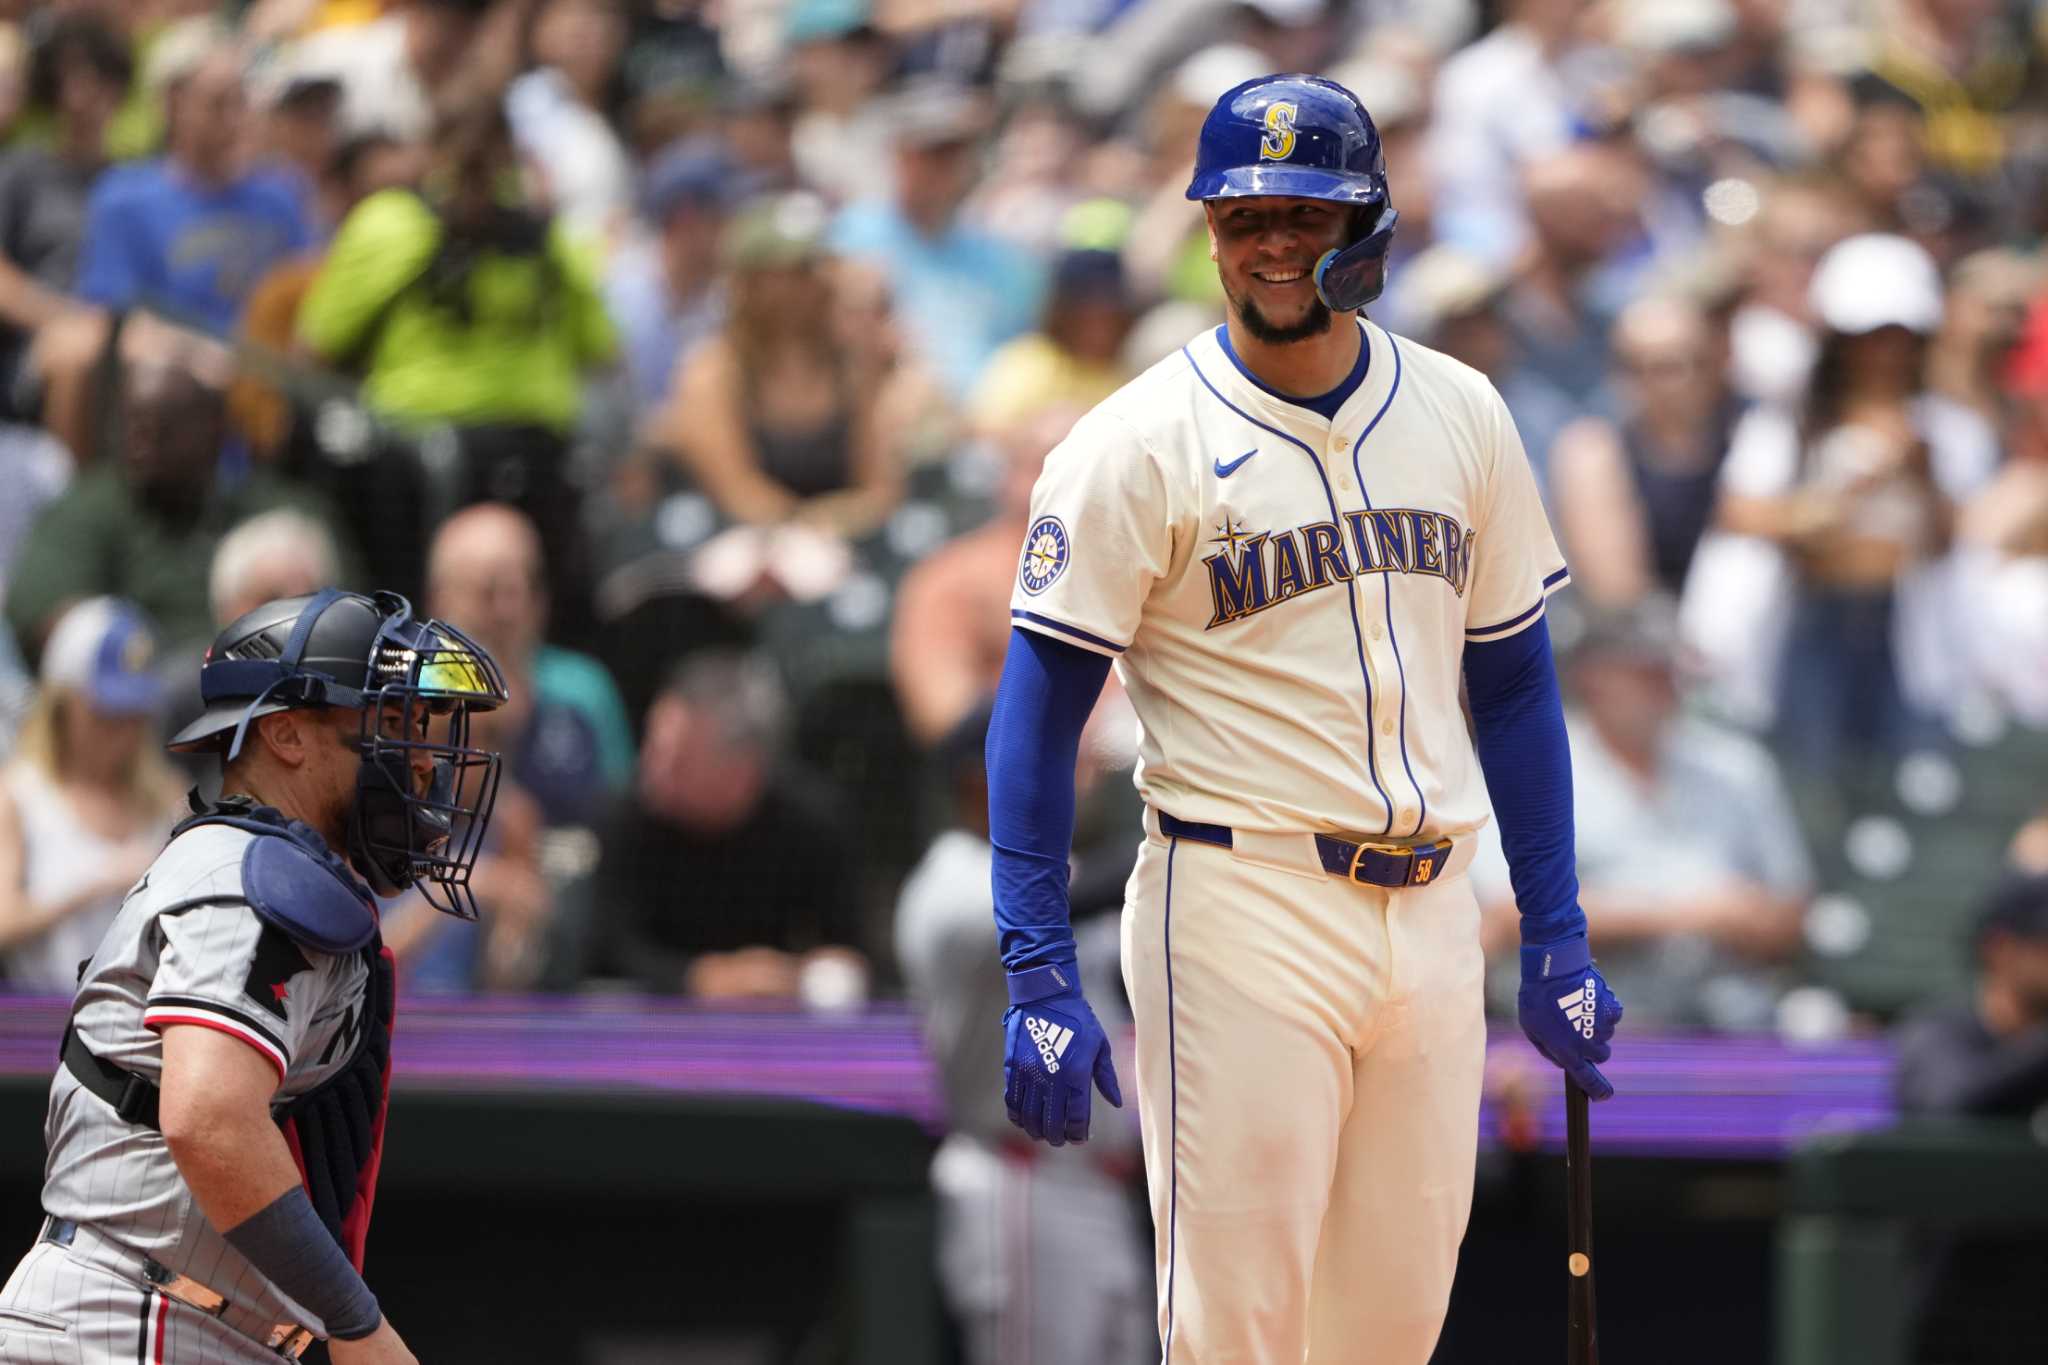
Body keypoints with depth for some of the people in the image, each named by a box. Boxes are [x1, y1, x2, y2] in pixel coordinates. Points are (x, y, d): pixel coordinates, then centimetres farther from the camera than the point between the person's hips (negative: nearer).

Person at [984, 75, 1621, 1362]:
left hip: (1431, 915, 5)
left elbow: (1513, 678, 17)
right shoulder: (1139, 444, -5)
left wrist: (1558, 942, 13)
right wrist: (1038, 976, -15)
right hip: (1242, 910, -5)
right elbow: (1041, 708, -7)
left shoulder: (1461, 416, 10)